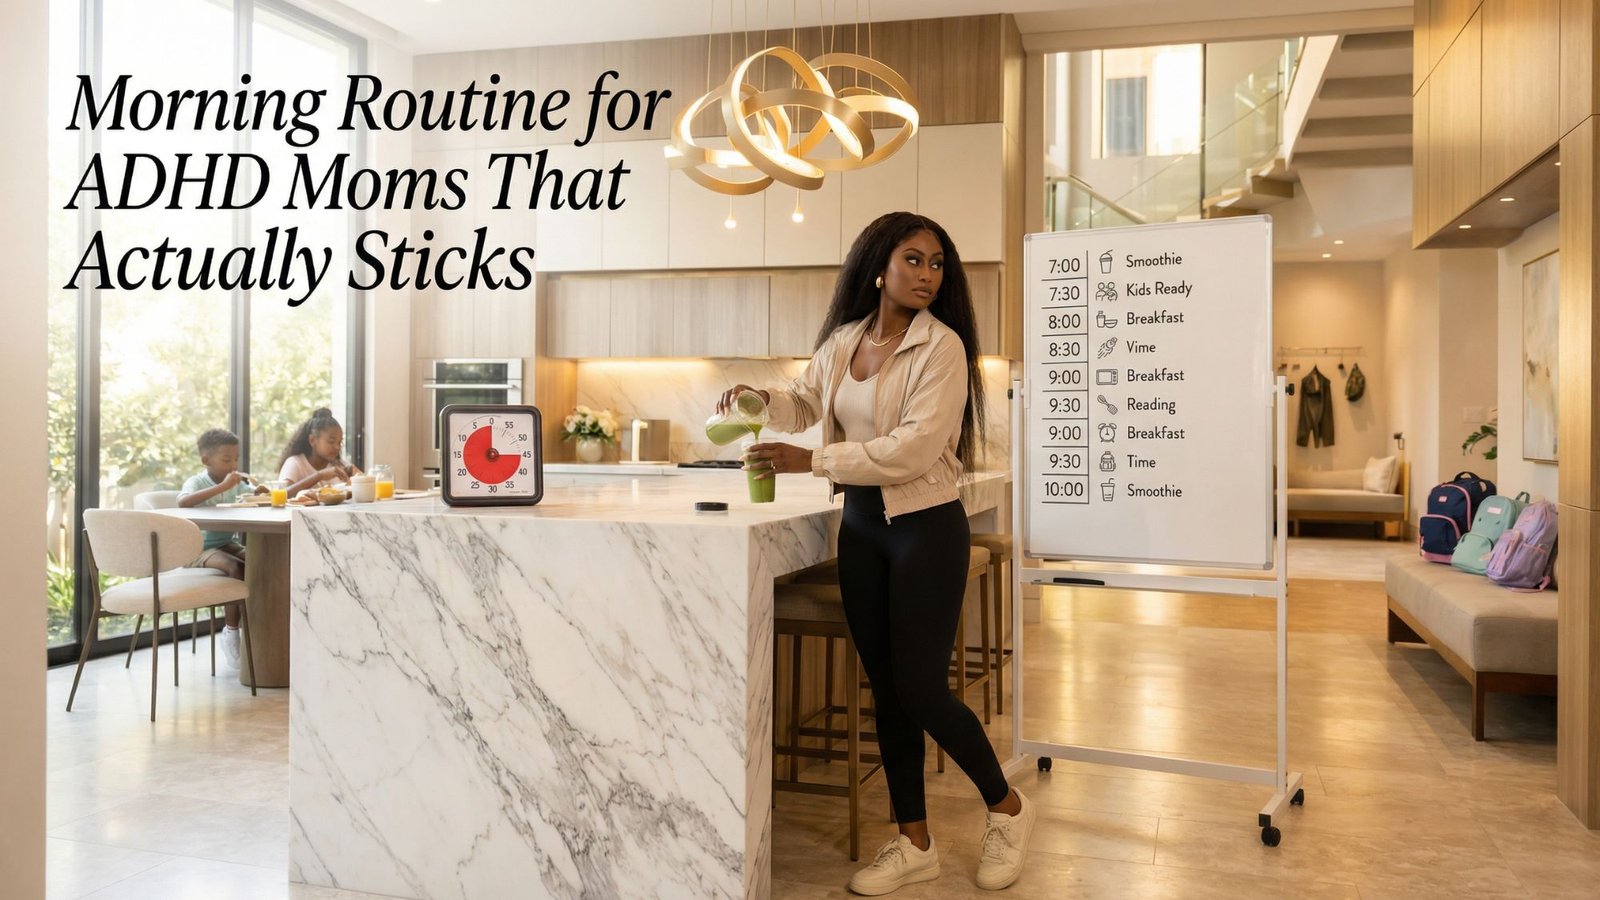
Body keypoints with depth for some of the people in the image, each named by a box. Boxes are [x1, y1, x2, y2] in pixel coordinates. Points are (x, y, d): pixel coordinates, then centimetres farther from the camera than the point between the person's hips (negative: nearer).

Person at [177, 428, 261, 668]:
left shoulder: (236, 482, 8)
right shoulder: (197, 481, -11)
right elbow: (182, 502, -32)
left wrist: (259, 490, -18)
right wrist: (222, 487, -36)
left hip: (228, 544, 6)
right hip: (199, 550, -6)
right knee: (237, 568, -32)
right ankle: (231, 630, -17)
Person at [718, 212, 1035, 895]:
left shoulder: (941, 346, -13)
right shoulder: (843, 340, 5)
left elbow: (914, 448, -22)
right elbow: (806, 403, 19)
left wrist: (811, 460, -21)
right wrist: (761, 400, -3)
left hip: (926, 528, -6)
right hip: (860, 525, 6)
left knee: (921, 688, -2)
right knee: (885, 687, 10)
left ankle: (1007, 809, 25)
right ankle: (914, 844, 25)